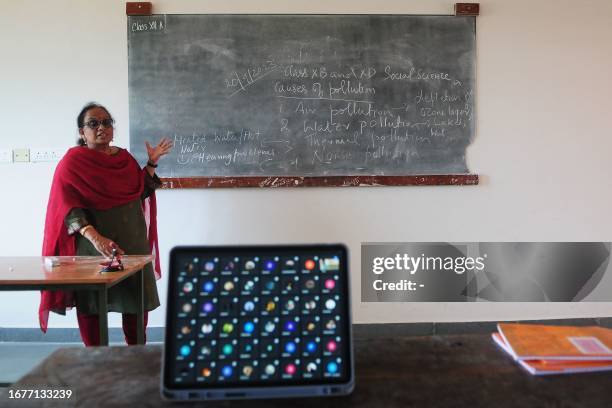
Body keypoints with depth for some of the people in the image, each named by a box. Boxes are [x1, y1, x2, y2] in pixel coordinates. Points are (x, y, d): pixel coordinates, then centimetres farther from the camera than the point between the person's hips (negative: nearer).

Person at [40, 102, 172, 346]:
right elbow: (67, 206, -15)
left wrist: (152, 163, 5)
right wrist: (95, 237, -29)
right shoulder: (72, 161, -6)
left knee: (138, 300, 7)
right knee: (90, 302, 4)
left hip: (132, 241, 5)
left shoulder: (124, 157, 11)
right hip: (92, 243, -5)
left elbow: (142, 192, 13)